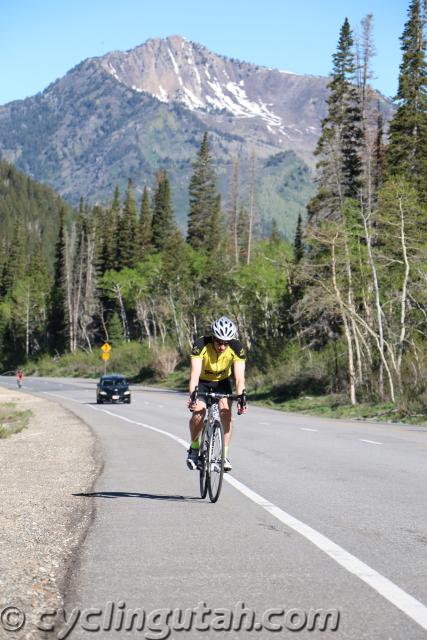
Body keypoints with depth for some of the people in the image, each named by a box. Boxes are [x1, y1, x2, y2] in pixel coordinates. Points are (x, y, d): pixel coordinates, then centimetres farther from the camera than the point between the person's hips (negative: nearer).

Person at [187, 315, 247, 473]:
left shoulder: (237, 348, -27)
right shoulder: (201, 345, -32)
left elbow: (239, 376, -31)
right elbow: (195, 373, -39)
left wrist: (241, 397, -46)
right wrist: (193, 395, -53)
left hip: (222, 381, 1)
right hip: (202, 381, -1)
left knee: (226, 412, -21)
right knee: (198, 411, -24)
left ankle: (224, 455, -10)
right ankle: (194, 448, 1)